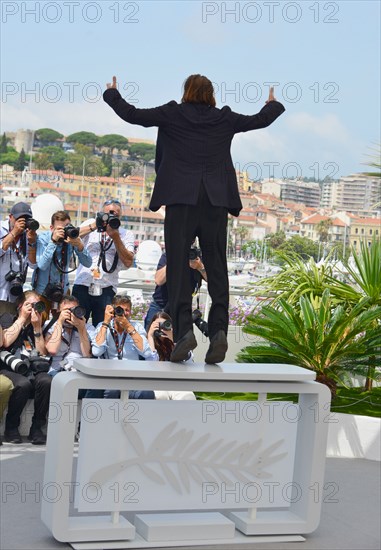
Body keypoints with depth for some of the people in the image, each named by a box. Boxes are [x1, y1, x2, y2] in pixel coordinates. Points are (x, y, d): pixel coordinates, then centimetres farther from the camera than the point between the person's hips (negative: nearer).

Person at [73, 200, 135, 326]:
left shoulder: (126, 235, 9)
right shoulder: (90, 227, 10)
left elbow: (128, 262, -4)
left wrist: (115, 237, -9)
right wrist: (94, 226, -14)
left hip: (106, 289, 0)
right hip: (82, 286, 0)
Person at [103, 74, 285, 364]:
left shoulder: (172, 114, 4)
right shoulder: (225, 118, 10)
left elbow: (131, 114, 8)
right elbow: (260, 120, 25)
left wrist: (112, 94, 27)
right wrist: (274, 104, 46)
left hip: (181, 199, -2)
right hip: (216, 200, 2)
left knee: (178, 266, -2)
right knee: (216, 267, 4)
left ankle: (184, 329, -14)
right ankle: (218, 329, -8)